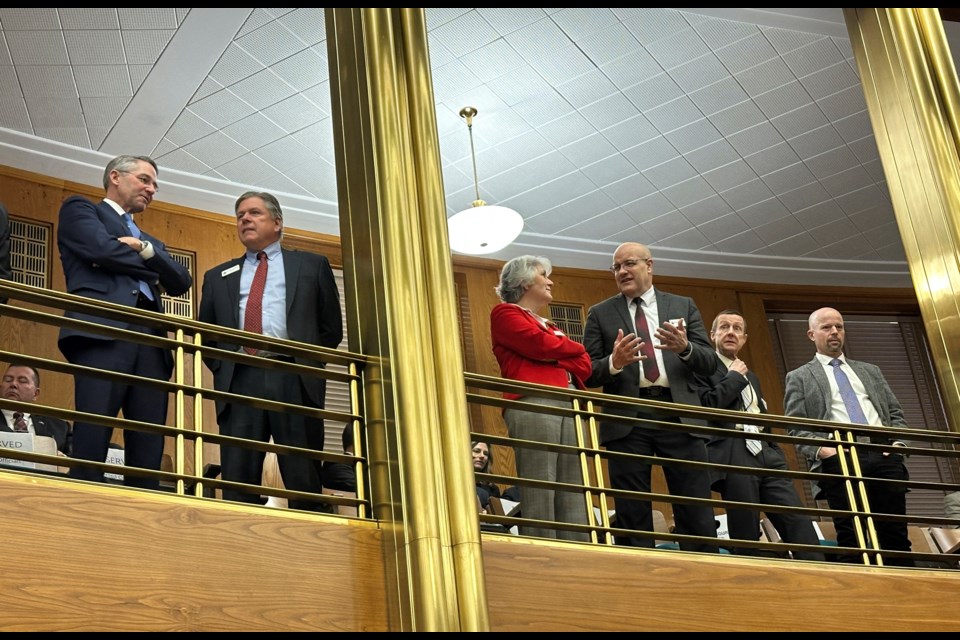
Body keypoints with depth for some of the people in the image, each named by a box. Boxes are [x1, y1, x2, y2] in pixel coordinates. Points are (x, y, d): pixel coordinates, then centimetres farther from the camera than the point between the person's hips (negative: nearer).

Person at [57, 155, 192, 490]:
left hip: (151, 341, 6)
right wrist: (152, 267, 12)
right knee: (91, 442, -17)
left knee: (148, 450, -4)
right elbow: (103, 249, -2)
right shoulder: (79, 209, 18)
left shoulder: (151, 240, 34)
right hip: (103, 331, -6)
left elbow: (182, 282, 16)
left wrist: (145, 249, 0)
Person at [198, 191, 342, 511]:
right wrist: (221, 367, 8)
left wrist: (303, 358, 3)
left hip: (294, 380, -2)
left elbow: (332, 328, 15)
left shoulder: (312, 265, 19)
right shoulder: (218, 277, 25)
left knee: (304, 482, -7)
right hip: (238, 382, 2)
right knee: (237, 481, -5)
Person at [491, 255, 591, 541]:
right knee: (539, 495, -15)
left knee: (573, 497, -1)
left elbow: (584, 365, 18)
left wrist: (554, 356, 0)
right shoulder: (505, 313, 11)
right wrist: (572, 348, 13)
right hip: (533, 406, -7)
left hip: (569, 406, 8)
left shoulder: (550, 326, 32)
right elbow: (542, 345, -6)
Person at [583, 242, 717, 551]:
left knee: (697, 513, -1)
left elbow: (709, 362, 8)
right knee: (633, 517, -1)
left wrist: (685, 348, -14)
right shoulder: (600, 314, 11)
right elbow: (587, 374, 5)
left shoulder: (683, 306, 15)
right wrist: (614, 362, -17)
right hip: (627, 420, -1)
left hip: (679, 415, 1)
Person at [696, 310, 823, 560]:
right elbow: (706, 405, -14)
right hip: (733, 457, -7)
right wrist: (734, 377, -3)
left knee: (798, 520, -6)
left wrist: (776, 454, 19)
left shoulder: (751, 376, 27)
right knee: (746, 534, -8)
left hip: (765, 453, 7)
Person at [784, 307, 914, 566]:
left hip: (883, 455, 4)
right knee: (851, 539, -8)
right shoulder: (799, 378, 14)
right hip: (840, 457, -3)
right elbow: (796, 428, 6)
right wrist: (820, 449, -13)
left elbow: (895, 413, 23)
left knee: (895, 535, -2)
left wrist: (898, 443, 3)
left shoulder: (870, 371, 27)